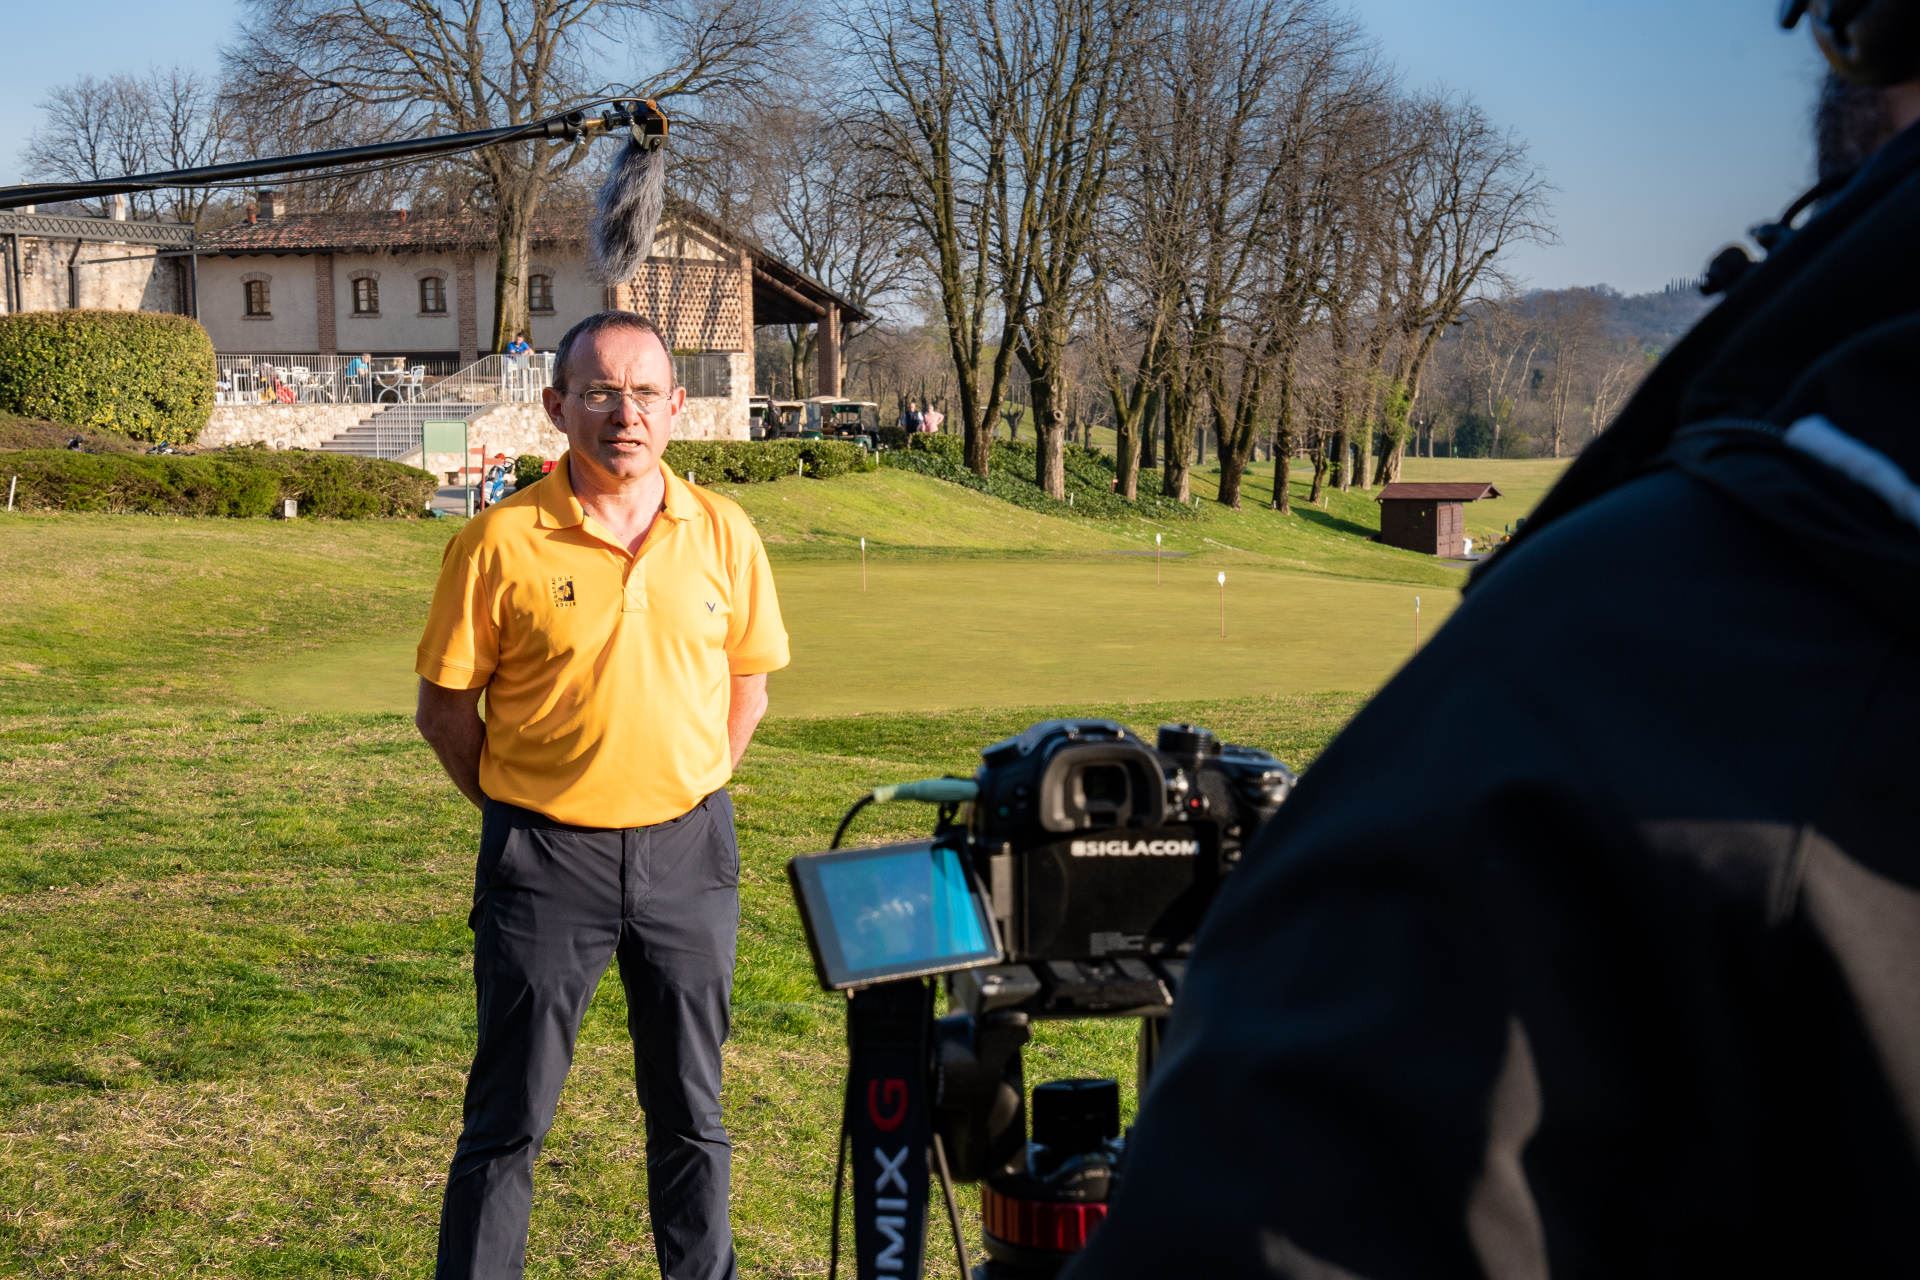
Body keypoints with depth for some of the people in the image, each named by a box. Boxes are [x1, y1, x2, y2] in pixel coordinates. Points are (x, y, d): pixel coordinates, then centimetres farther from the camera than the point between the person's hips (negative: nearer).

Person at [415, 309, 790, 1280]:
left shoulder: (722, 534, 0)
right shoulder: (500, 543, -9)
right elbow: (444, 708, -2)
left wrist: (684, 793, 7)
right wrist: (516, 809, 0)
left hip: (687, 852, 3)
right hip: (544, 857, -2)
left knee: (691, 1110, 14)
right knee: (508, 1119, 6)